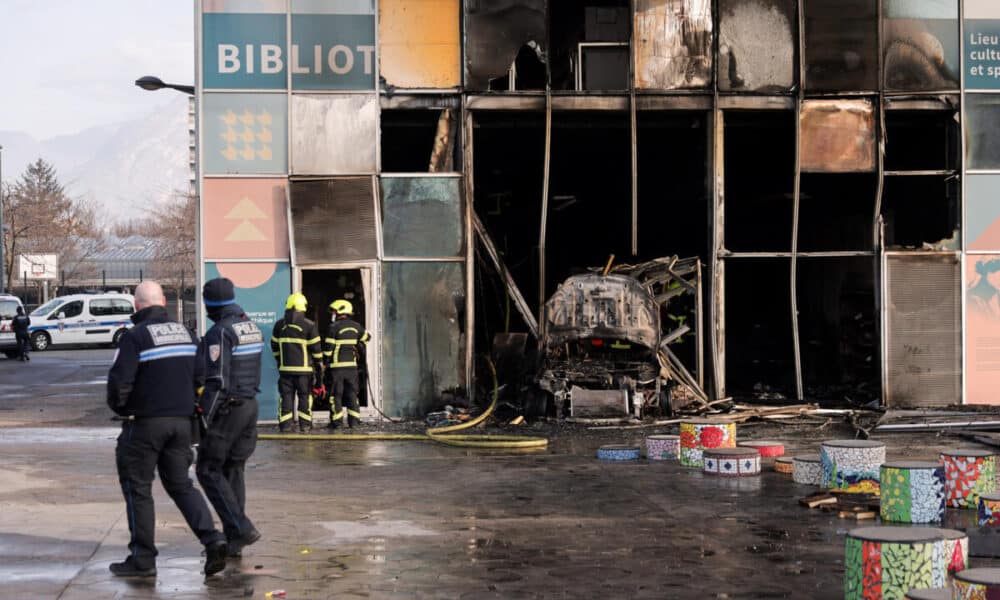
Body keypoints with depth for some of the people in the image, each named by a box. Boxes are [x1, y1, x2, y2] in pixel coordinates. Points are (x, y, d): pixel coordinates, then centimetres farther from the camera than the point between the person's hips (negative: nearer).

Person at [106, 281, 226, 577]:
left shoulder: (135, 337, -11)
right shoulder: (184, 332, 10)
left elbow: (119, 381, -17)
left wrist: (119, 408, 2)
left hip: (145, 422, -6)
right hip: (182, 420, 6)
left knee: (137, 487, 6)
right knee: (180, 484, 14)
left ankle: (142, 558, 9)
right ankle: (212, 539, -3)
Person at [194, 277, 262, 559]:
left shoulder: (219, 332, -16)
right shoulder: (252, 328, 11)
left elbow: (216, 380, -19)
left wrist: (205, 417, -15)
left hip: (226, 409, -8)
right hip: (250, 405, 8)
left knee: (208, 470, 0)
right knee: (233, 470, 12)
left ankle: (241, 528, -10)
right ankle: (233, 540, 13)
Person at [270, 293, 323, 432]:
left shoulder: (279, 325, 6)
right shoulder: (309, 326, -5)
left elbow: (274, 346, 14)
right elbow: (316, 348, -4)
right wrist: (319, 366, 7)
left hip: (285, 367, 3)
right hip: (304, 368, -2)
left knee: (286, 395, 5)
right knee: (304, 395, 5)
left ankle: (285, 424, 3)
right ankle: (305, 424, 6)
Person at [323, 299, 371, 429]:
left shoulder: (334, 327, -11)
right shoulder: (355, 326, 6)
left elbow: (328, 347, -12)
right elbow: (366, 338, 22)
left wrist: (324, 362, 0)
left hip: (336, 366, -5)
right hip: (351, 365, 5)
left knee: (336, 394, 1)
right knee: (352, 393, 9)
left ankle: (336, 421, -1)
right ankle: (354, 421, 6)